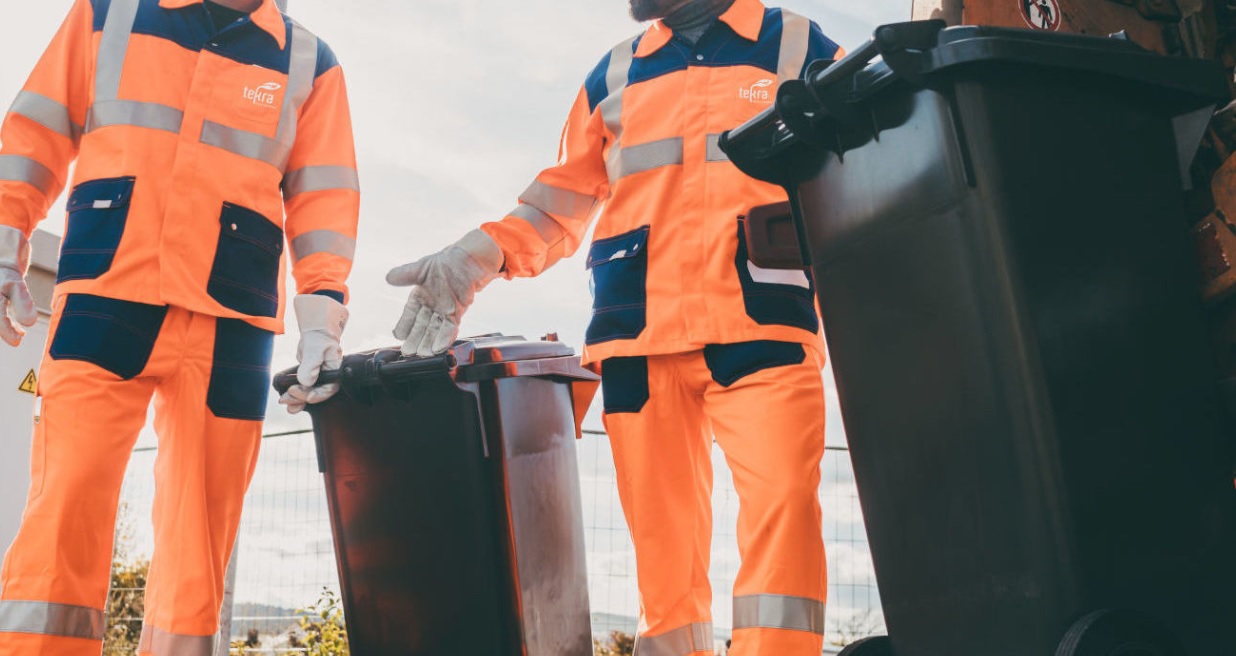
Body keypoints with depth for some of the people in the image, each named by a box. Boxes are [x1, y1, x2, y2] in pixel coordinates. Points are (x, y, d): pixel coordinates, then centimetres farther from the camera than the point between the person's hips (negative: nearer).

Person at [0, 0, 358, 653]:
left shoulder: (308, 62, 13)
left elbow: (323, 199, 7)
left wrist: (322, 318, -4)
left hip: (231, 328, 1)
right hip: (104, 300, 0)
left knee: (200, 534, 2)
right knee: (66, 505, -10)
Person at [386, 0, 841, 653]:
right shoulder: (616, 73, 22)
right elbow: (562, 197, 21)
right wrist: (478, 256, 4)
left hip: (763, 328, -2)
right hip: (641, 336, 2)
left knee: (781, 502, -18)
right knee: (660, 528, -1)